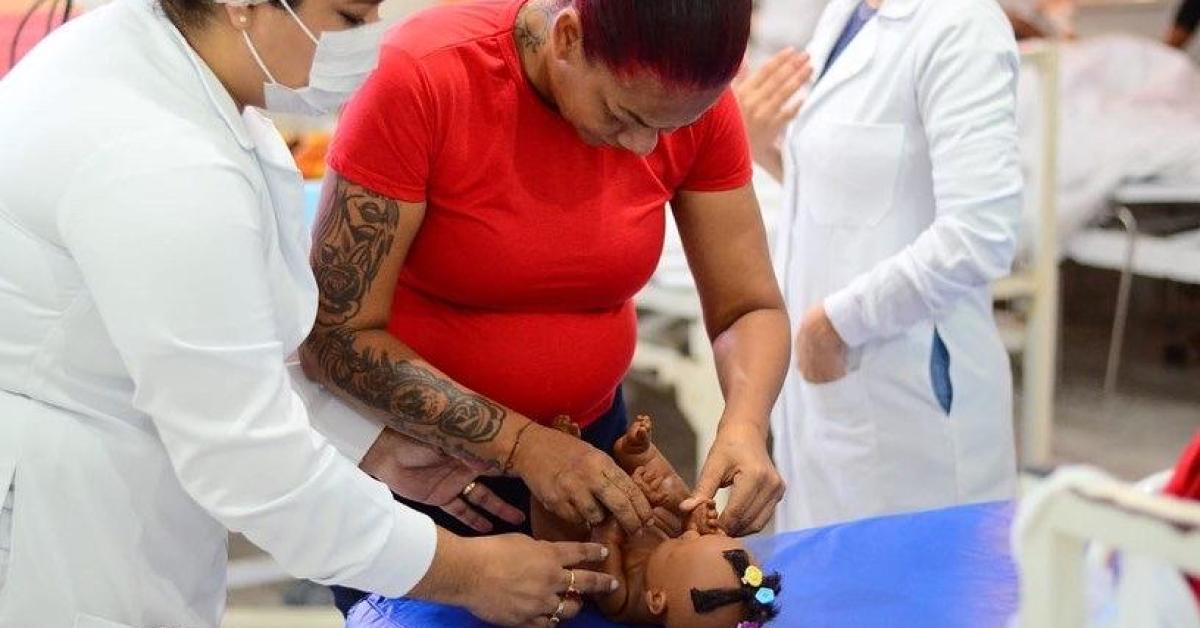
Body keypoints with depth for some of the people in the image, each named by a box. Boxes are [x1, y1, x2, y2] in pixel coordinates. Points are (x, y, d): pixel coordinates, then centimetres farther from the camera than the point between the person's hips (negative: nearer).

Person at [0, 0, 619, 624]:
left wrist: (383, 447, 4)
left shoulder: (162, 56, -1)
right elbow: (251, 459, -25)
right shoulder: (157, 165, -30)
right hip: (51, 527, -9)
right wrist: (467, 573, -15)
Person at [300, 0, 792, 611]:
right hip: (411, 452, -3)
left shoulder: (695, 102, -14)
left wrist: (744, 425, -27)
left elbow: (752, 308, -7)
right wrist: (519, 443, -30)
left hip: (586, 444, 3)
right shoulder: (421, 79, -25)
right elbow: (337, 336, -23)